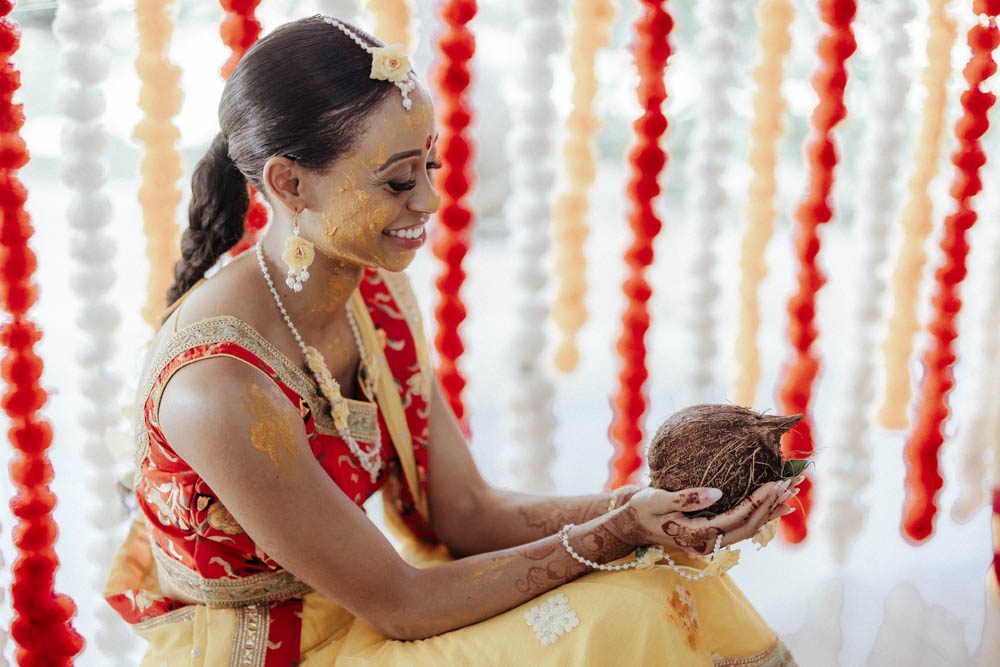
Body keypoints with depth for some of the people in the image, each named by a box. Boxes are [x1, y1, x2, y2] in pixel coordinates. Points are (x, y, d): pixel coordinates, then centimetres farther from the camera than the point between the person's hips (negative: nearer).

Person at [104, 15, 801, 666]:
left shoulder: (381, 297, -5)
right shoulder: (216, 387, -30)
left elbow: (467, 511, -2)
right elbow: (401, 605, -21)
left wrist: (639, 505, -16)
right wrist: (613, 533, -21)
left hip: (345, 611, 7)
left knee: (676, 589, -6)